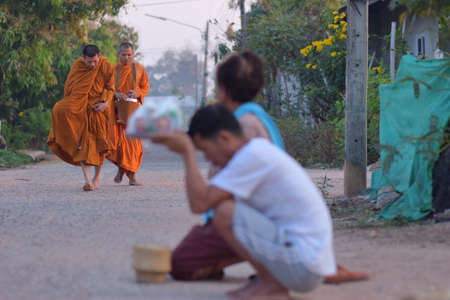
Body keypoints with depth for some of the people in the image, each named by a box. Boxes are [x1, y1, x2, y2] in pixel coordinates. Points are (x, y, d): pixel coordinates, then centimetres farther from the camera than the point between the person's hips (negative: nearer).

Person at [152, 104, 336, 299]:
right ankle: (272, 280, 10)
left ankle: (271, 284, -5)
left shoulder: (253, 157, -17)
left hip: (302, 266, -10)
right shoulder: (259, 149, 14)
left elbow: (199, 204, -21)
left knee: (225, 212, -17)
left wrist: (188, 151, -12)